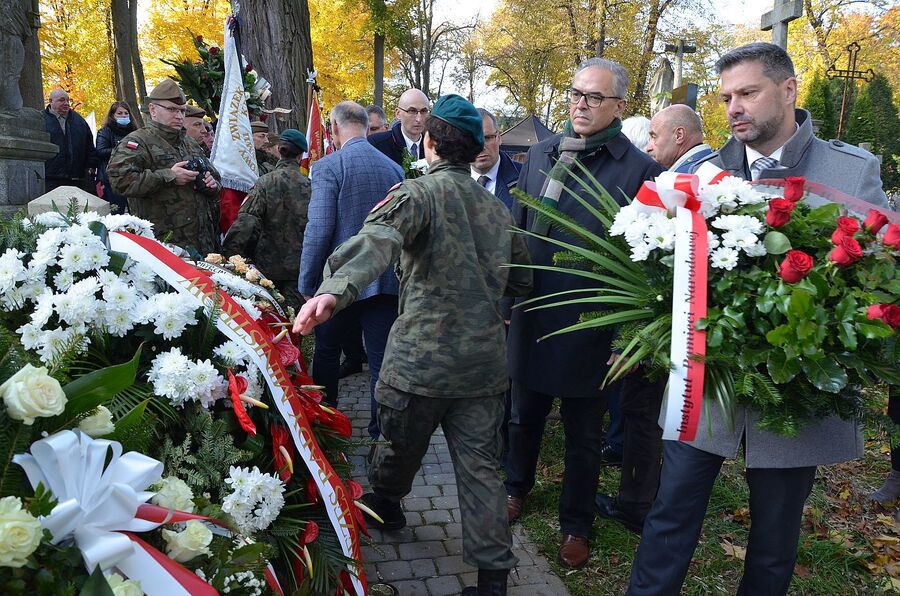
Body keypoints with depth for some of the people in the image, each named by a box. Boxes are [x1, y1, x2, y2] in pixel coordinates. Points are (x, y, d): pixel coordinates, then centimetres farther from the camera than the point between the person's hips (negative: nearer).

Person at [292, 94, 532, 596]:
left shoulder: (419, 194, -8)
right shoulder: (499, 209, 10)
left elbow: (379, 241, -30)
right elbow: (522, 283, 19)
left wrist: (335, 291, -46)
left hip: (421, 358, -4)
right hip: (485, 361, 4)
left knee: (402, 447, 21)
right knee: (480, 466, 9)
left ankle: (385, 505, 49)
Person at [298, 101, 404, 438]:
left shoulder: (328, 167, -9)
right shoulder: (394, 168, 6)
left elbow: (319, 230, -14)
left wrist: (307, 284, -5)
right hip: (386, 281, 3)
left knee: (326, 351, 17)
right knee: (383, 359, 7)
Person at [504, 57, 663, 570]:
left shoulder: (640, 170, -10)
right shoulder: (541, 154, 5)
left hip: (589, 325, -4)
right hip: (530, 315, 4)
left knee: (583, 437, 13)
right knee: (525, 416, 22)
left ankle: (577, 523, 34)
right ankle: (517, 487, 47)